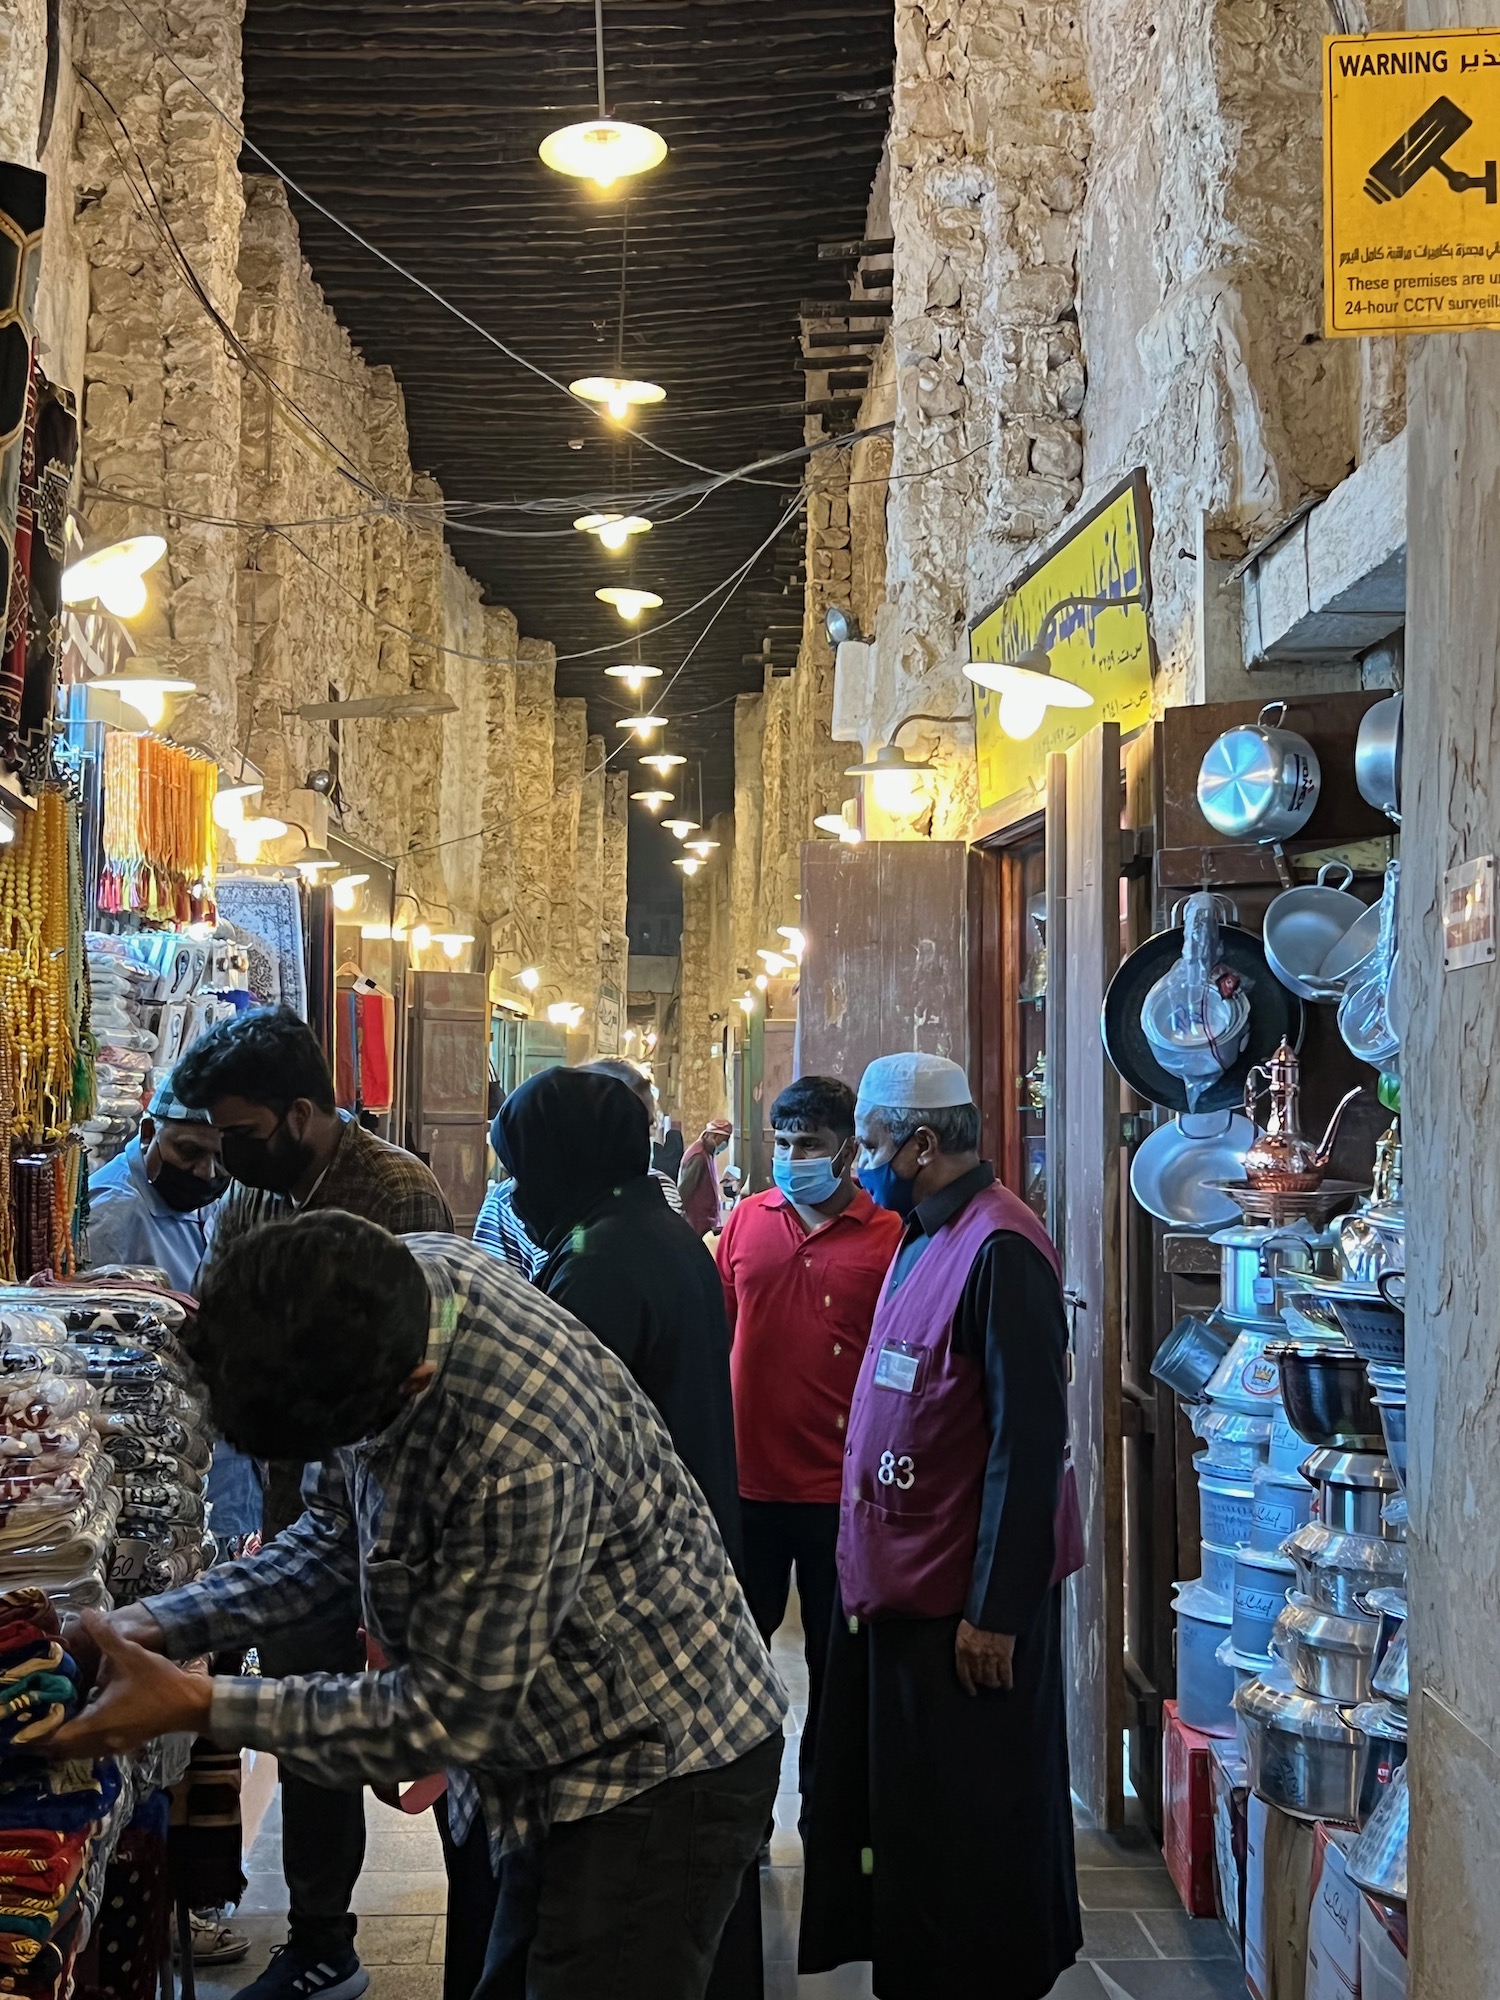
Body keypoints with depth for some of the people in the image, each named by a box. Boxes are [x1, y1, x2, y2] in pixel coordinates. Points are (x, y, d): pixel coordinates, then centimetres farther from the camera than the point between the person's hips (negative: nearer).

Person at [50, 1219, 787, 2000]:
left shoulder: (522, 1457, -37)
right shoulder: (380, 1287, -12)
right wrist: (160, 1624, -9)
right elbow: (340, 1532, 2)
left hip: (659, 1776, -8)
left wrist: (196, 1707, -21)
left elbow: (446, 1714, -23)